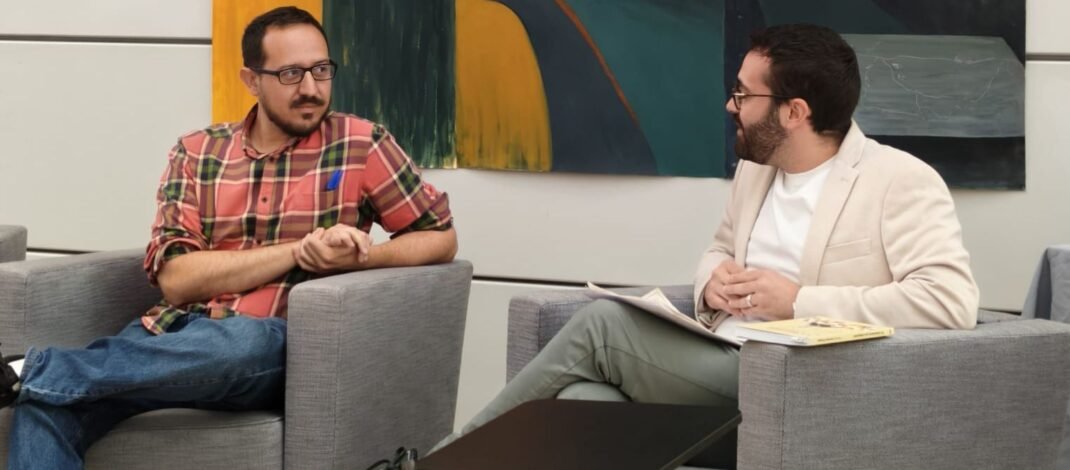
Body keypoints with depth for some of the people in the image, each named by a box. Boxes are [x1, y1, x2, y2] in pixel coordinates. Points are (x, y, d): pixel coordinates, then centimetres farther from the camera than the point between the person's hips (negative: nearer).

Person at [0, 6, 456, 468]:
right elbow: (176, 279, -2)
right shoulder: (195, 153, 10)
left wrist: (360, 258, -9)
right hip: (180, 331, 1)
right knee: (44, 404, -31)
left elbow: (440, 236, 12)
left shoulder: (360, 144, 5)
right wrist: (300, 250, -13)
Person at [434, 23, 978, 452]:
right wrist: (714, 281, 3)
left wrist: (798, 301, -20)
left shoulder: (899, 181, -9)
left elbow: (951, 301, -20)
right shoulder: (754, 168, 17)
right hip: (726, 368, 7)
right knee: (583, 399, -24)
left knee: (602, 323, -17)